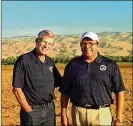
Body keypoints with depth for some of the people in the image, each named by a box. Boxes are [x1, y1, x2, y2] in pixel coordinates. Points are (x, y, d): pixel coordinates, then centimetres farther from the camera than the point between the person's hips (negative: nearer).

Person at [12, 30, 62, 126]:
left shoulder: (50, 62, 6)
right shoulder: (24, 60, -10)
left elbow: (60, 83, 13)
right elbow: (17, 89, -12)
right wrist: (29, 111, -12)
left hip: (50, 109, 5)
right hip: (31, 110, -5)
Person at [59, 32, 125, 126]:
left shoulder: (110, 65, 1)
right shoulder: (72, 65, 5)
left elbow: (119, 92, 1)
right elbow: (65, 92, 7)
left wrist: (119, 118, -2)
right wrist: (63, 114, 3)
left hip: (102, 114, -1)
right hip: (78, 113, 2)